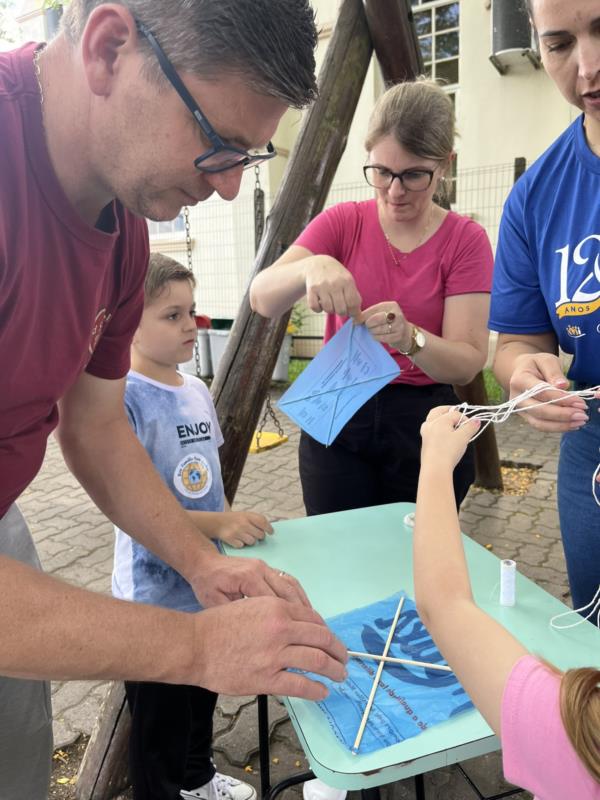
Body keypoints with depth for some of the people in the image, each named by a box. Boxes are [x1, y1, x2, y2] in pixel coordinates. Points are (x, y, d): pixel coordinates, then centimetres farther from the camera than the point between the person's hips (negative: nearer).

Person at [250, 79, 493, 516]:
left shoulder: (466, 239, -5)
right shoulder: (342, 222, -2)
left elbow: (469, 362, -12)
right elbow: (261, 298, -13)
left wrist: (410, 338, -32)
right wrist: (310, 267, -34)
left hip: (424, 426, 0)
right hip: (337, 419, 1)